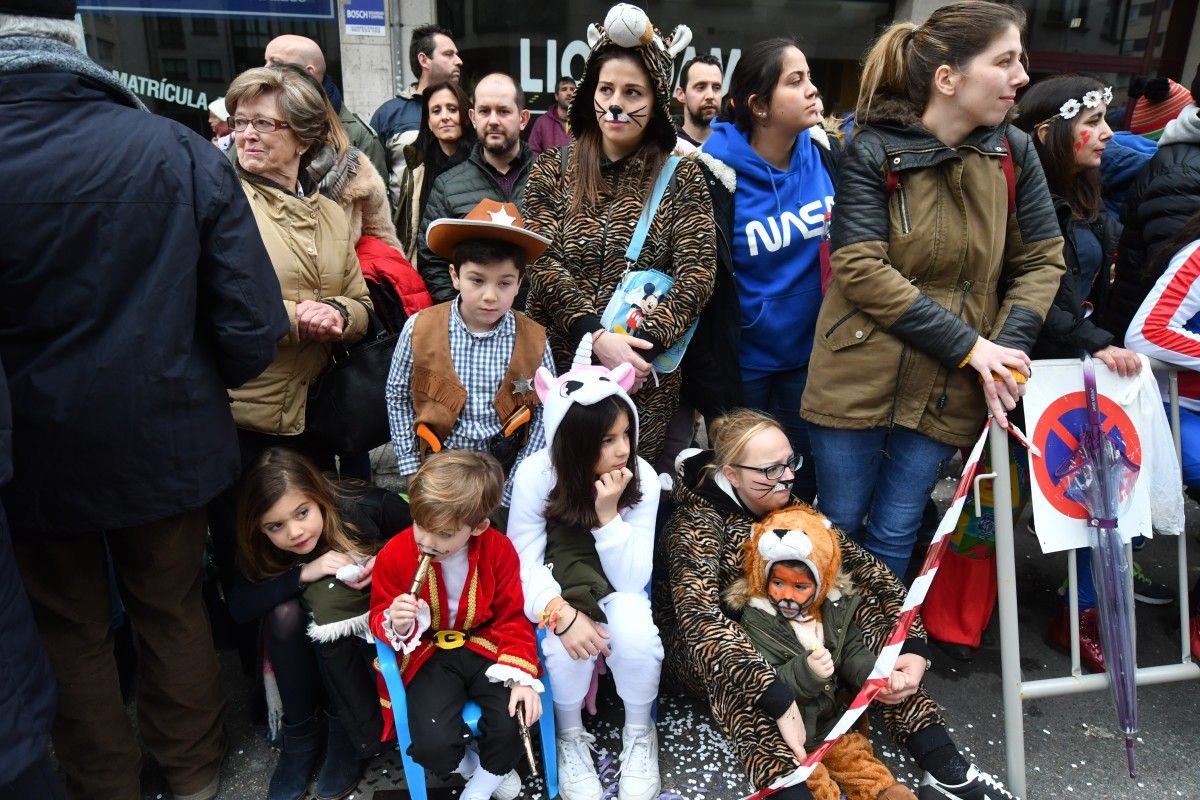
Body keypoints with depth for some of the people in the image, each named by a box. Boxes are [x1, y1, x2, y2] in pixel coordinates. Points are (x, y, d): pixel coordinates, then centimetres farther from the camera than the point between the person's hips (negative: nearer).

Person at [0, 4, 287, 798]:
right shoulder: (183, 152, -14)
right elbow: (253, 326, -15)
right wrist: (197, 386, 5)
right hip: (166, 442, 2)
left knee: (73, 630, 21)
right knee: (174, 613, 22)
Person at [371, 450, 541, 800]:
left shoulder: (499, 549, -13)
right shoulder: (394, 555, -14)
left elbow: (512, 618, -5)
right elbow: (379, 616, 0)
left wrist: (522, 677, -16)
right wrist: (396, 625, -26)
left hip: (485, 646, 1)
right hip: (428, 654, 0)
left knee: (514, 724, -20)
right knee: (433, 746, -22)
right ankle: (469, 766, 17)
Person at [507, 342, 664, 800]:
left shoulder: (642, 477, -18)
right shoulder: (536, 475, -20)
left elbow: (631, 578, -20)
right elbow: (524, 563, -18)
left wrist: (609, 514, -33)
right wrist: (562, 614, -34)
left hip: (614, 590, 1)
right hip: (556, 589, -1)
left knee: (636, 632, -31)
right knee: (567, 643, -32)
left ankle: (640, 733, 0)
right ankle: (570, 737, 1)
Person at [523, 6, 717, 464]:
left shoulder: (681, 178, 2)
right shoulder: (552, 170, 4)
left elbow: (697, 273, -6)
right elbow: (544, 263, -5)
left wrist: (645, 342, -20)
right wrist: (597, 336, -18)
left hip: (645, 372, -1)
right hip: (559, 362, 1)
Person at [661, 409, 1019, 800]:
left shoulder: (789, 507, -8)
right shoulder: (696, 525, -25)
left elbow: (861, 564, -13)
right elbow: (701, 619, -40)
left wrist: (914, 648, -29)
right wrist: (779, 703, -48)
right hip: (696, 649, -5)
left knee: (859, 601, -17)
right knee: (728, 662, -40)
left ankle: (943, 768, -22)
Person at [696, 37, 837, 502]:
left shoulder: (826, 152, -4)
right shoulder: (718, 171, -16)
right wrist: (715, 377, -13)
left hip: (812, 354, 4)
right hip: (744, 361, -4)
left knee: (802, 481, 14)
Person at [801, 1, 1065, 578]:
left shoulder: (1014, 151, 2)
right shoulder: (873, 152, -10)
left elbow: (1041, 260, 7)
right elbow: (859, 270, -18)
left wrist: (1009, 352, -9)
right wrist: (969, 344, -17)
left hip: (948, 391, 3)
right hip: (859, 378, -3)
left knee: (894, 535, 12)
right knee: (839, 529, 11)